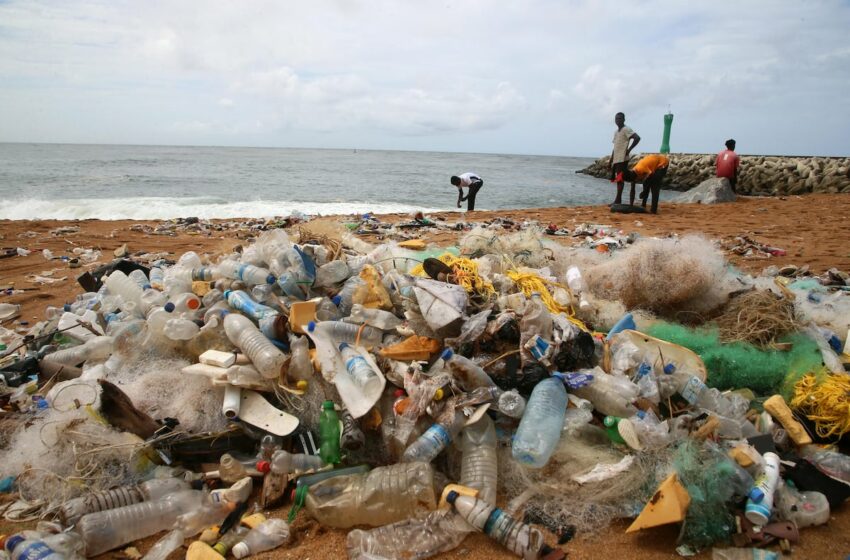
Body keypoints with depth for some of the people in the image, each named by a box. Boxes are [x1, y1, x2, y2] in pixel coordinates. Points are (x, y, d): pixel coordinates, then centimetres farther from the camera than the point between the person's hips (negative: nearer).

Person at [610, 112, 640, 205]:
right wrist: (611, 159, 20)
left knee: (620, 179, -11)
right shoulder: (616, 132, 20)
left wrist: (629, 150, -18)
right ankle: (618, 200, 12)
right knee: (616, 179, 8)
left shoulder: (626, 129, -7)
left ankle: (618, 200, -12)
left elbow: (637, 138, -20)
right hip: (616, 159, 9)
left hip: (622, 159, -9)